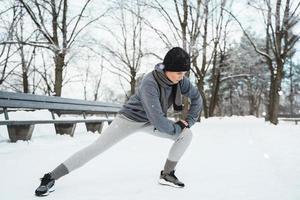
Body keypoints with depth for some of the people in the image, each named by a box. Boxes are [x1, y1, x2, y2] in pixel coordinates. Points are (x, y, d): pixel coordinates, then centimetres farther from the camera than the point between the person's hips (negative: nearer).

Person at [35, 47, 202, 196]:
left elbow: (197, 97, 1)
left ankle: (167, 174, 6)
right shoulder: (150, 84, -37)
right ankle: (51, 178, 0)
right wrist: (177, 128, -21)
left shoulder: (180, 79, -17)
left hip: (152, 121, 6)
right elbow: (157, 120, -39)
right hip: (130, 118, -6)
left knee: (187, 134, -8)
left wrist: (189, 121, -8)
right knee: (96, 148, -10)